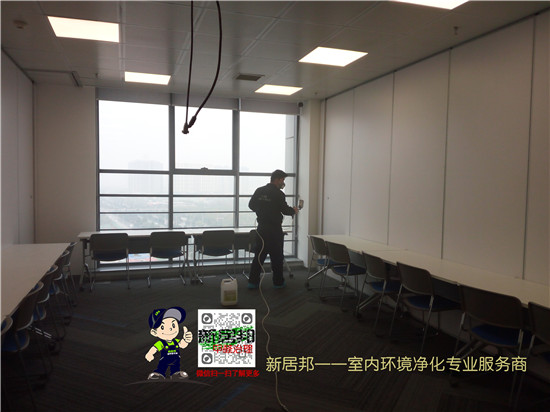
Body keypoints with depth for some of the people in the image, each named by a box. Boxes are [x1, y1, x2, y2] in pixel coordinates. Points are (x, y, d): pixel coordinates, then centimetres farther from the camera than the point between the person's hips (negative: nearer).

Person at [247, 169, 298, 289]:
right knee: (277, 256, 6)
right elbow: (285, 210, -13)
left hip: (262, 228, 6)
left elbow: (251, 205, 12)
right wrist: (294, 210, 8)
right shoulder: (278, 194, -14)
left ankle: (253, 282, 10)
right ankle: (278, 282, 15)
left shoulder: (259, 191, 5)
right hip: (274, 229, -6)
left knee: (259, 255, 10)